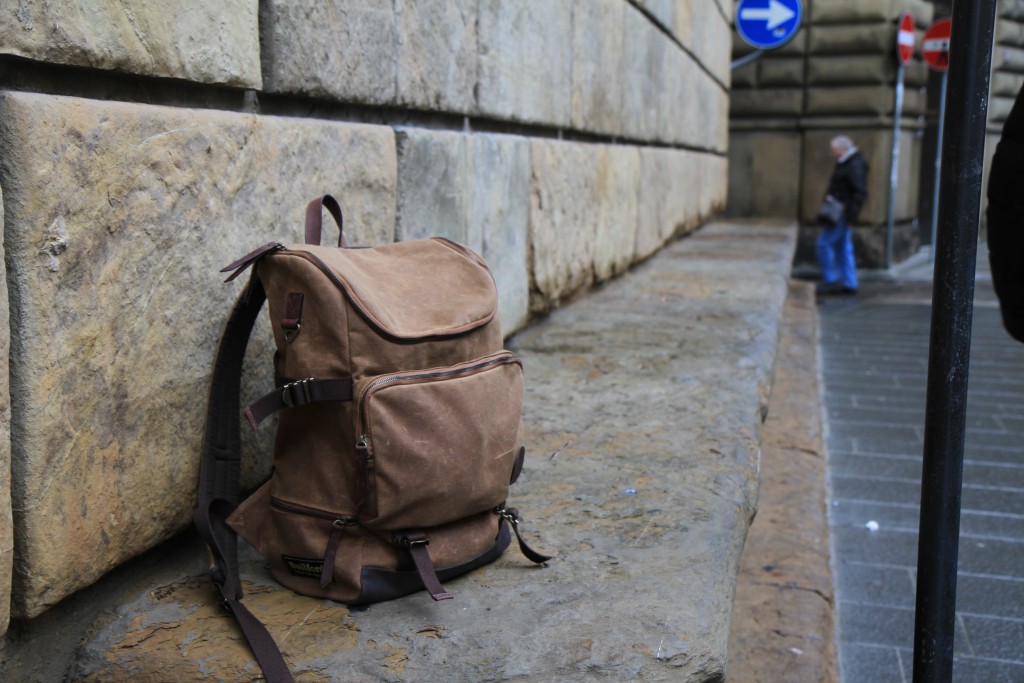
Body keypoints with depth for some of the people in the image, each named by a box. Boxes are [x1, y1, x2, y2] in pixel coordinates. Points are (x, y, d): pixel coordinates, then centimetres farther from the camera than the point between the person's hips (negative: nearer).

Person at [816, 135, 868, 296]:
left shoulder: (854, 166, -17)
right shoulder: (846, 163, 14)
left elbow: (860, 193, -22)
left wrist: (850, 216, -23)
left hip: (842, 212, -10)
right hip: (839, 211, 10)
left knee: (824, 243, -9)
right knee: (843, 247, 11)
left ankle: (830, 281, -4)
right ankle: (849, 284, 15)